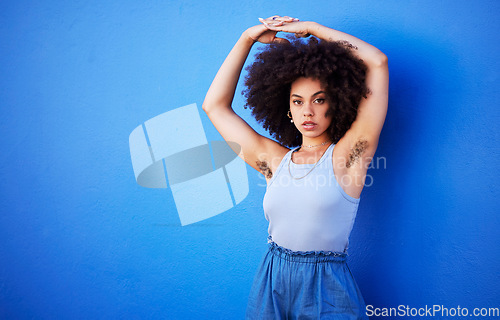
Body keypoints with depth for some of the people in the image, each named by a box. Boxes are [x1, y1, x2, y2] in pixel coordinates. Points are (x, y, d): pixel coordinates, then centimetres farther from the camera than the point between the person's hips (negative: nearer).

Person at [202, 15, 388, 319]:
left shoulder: (346, 156, -6)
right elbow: (215, 106, 8)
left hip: (328, 294, -3)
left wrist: (311, 28, 0)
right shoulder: (274, 159, 4)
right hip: (271, 285, 4)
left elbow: (377, 62, -10)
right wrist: (248, 39, 6)